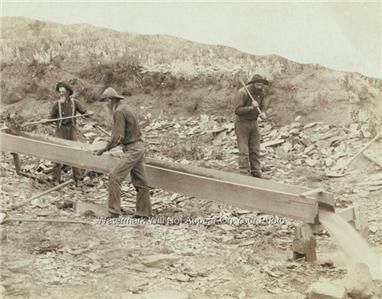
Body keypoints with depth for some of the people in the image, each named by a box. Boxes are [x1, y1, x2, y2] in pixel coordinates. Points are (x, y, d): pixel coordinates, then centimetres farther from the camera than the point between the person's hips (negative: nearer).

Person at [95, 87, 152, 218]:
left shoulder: (119, 112, -14)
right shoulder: (124, 108, 17)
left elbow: (118, 135, -20)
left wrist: (105, 149, -12)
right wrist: (113, 144, 15)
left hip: (132, 149, -10)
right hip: (137, 147, 10)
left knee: (114, 176, -12)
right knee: (139, 181, 13)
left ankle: (114, 211, -11)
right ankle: (144, 212, 20)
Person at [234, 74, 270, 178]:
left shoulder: (261, 92, 0)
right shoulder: (243, 92, -20)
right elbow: (237, 110, -24)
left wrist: (261, 113, -7)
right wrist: (251, 107, -30)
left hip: (254, 122, 6)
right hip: (242, 123, -6)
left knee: (255, 150, 9)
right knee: (244, 151, -4)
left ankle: (256, 172, 17)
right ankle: (244, 173, 2)